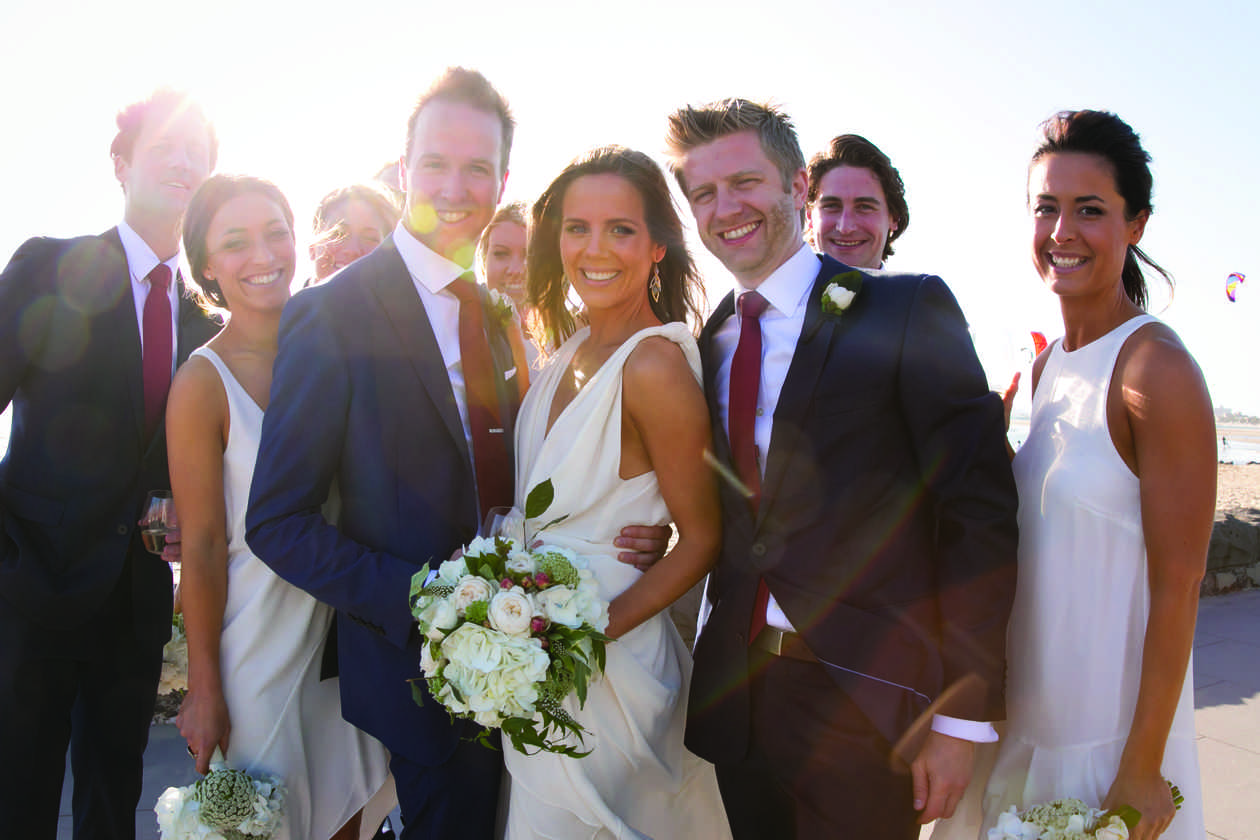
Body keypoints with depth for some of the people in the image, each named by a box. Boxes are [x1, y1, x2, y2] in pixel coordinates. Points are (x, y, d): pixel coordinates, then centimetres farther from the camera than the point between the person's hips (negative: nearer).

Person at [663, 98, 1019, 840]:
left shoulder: (911, 311, -8)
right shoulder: (706, 344, 8)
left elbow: (981, 512, -11)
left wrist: (962, 713, -13)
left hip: (867, 697, -4)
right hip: (733, 694, 5)